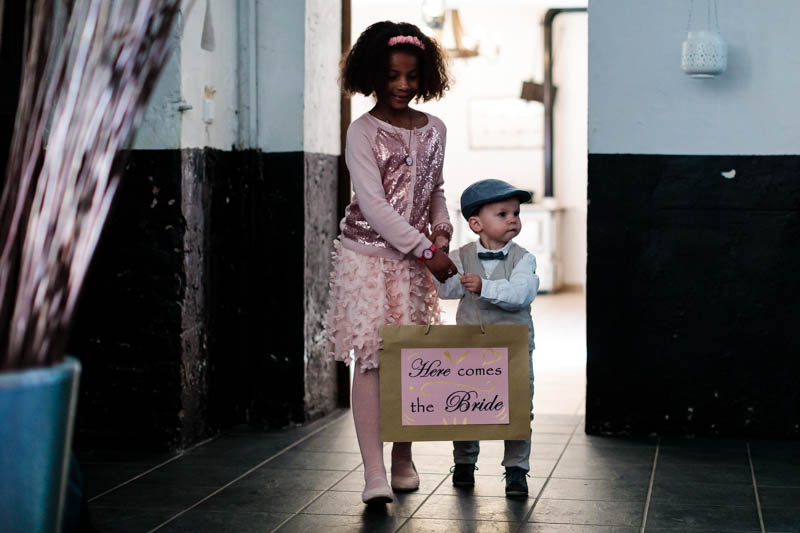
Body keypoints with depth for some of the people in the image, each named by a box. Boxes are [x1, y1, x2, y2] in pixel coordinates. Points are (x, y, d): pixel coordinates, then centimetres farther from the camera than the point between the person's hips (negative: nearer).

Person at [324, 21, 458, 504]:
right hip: (367, 255, -4)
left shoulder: (434, 129, 10)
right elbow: (373, 204, -14)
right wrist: (426, 250, -16)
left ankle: (403, 457, 22)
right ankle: (374, 473, -10)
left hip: (414, 259, 5)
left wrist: (441, 230, 4)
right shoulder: (363, 132, -7)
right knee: (371, 357, -9)